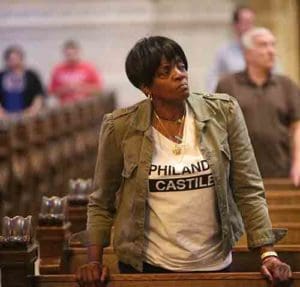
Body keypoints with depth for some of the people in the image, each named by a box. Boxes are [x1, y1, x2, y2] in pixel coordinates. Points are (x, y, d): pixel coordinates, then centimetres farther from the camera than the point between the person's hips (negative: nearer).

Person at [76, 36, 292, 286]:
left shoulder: (223, 113, -7)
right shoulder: (120, 127, -9)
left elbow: (249, 189, -5)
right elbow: (102, 202, 1)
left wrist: (268, 254, -11)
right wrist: (94, 262, -7)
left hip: (214, 264, 2)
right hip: (146, 265, -1)